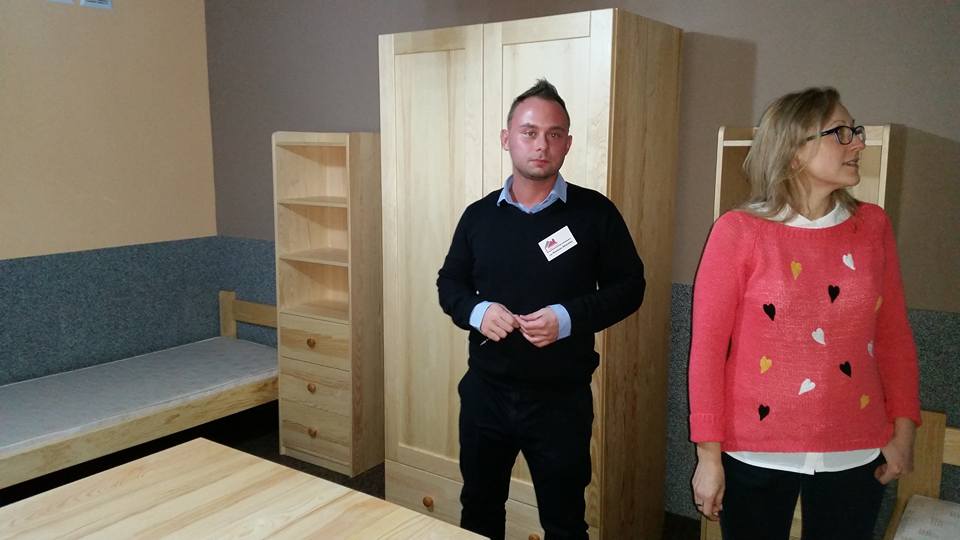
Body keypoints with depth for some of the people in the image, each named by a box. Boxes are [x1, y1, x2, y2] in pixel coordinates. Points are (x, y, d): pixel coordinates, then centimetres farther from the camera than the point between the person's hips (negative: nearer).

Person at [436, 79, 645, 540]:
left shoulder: (595, 212, -7)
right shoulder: (479, 214, 1)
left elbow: (629, 287, -4)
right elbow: (449, 283, 9)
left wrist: (569, 318, -20)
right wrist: (476, 311, -14)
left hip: (561, 398, -2)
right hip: (485, 391, 3)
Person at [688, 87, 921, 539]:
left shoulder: (873, 226, 1)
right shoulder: (739, 231, -10)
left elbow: (893, 335, 8)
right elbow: (707, 346, -10)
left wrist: (904, 428, 5)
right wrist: (708, 454, -9)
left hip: (854, 455, 3)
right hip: (756, 454, -3)